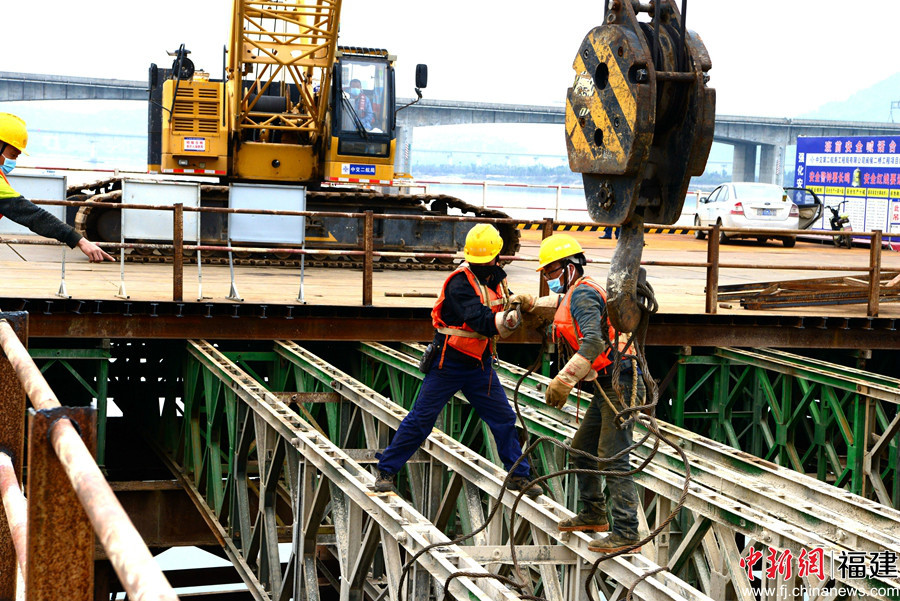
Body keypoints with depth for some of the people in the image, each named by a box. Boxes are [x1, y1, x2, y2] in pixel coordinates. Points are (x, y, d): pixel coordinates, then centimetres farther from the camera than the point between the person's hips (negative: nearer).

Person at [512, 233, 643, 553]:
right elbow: (561, 303, 46)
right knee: (582, 448, 19)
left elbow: (593, 342, -28)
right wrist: (531, 302, 44)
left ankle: (626, 533, -15)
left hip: (620, 384, -11)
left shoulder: (583, 293, -13)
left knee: (612, 459, -14)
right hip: (607, 385, 11)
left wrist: (564, 380, -31)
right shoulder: (575, 293, 19)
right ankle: (593, 515, 31)